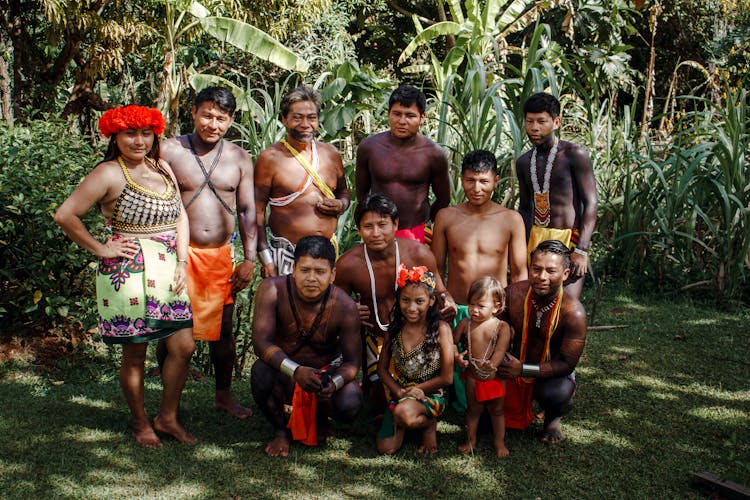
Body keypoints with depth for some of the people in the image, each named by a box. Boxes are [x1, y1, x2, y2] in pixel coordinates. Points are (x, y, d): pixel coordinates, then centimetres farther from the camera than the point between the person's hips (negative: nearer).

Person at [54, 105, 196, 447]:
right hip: (128, 274, -6)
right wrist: (99, 248, -8)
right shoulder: (109, 173, -10)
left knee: (184, 346, 7)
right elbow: (65, 216, -14)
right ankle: (140, 423, 26)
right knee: (135, 355, 6)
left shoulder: (162, 168, 10)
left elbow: (180, 215, 14)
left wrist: (182, 263, 4)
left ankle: (167, 417, 26)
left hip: (168, 273, 6)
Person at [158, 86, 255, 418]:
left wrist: (249, 259, 2)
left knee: (223, 328, 11)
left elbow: (248, 210, 8)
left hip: (222, 255, 3)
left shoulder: (239, 158, 7)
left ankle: (224, 395, 27)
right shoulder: (170, 151, -2)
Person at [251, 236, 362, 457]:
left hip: (327, 371, 1)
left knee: (349, 405, -29)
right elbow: (261, 342, -27)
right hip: (283, 375, 0)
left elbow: (352, 361, -15)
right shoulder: (273, 290, -22)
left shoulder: (345, 307, -20)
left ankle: (320, 414, 13)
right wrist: (296, 371, -43)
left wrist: (334, 383, -38)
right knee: (260, 371, -34)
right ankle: (280, 429, -3)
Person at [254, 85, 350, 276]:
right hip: (285, 254, -4)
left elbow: (343, 192, 24)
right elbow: (257, 211, -5)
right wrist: (265, 259, -10)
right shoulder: (270, 158, -4)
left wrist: (341, 205, -1)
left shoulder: (331, 154, 9)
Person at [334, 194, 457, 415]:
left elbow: (439, 292, 3)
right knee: (381, 400, -4)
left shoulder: (418, 254, -13)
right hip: (376, 338, 0)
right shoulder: (347, 265, -15)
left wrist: (448, 304, -21)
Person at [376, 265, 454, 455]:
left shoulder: (440, 329, -15)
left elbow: (446, 378, -13)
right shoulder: (395, 328, -2)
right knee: (386, 448, -11)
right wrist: (399, 391, -13)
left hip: (431, 394, -4)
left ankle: (429, 423, -2)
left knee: (404, 412, -37)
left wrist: (412, 390, -8)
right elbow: (382, 368, 4)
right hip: (399, 393, 4)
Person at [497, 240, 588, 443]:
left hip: (553, 374, -3)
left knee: (555, 394, -38)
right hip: (513, 368, 4)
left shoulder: (573, 312, -24)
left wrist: (523, 369, -32)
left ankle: (552, 418, 3)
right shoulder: (513, 294, -15)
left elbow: (567, 364, -22)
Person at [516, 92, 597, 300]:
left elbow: (590, 204, -10)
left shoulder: (574, 155, -7)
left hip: (568, 239, -6)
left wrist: (582, 250, -18)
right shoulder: (524, 162, 12)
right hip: (536, 239, 6)